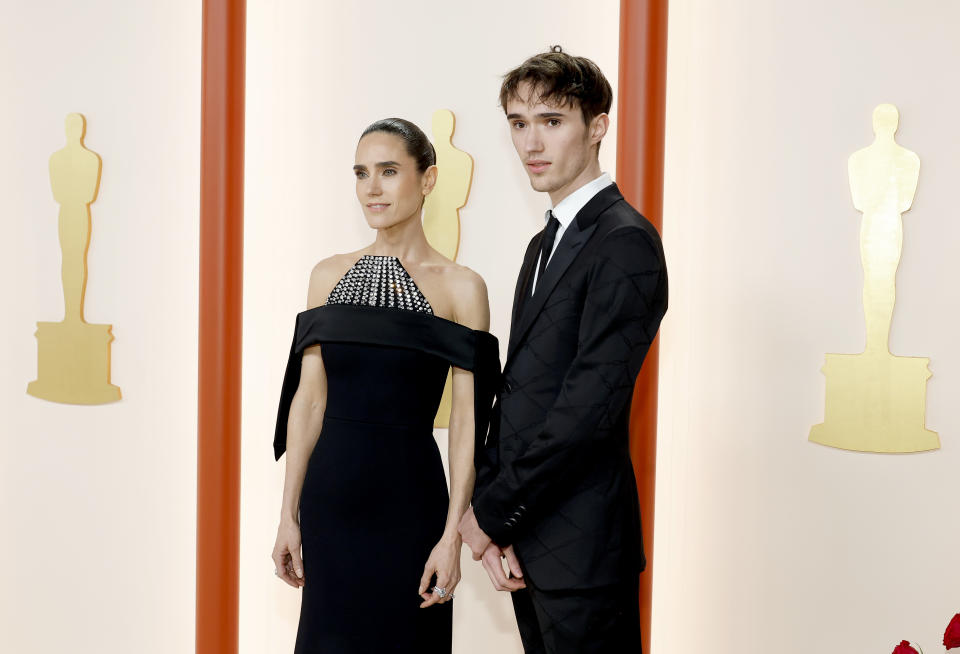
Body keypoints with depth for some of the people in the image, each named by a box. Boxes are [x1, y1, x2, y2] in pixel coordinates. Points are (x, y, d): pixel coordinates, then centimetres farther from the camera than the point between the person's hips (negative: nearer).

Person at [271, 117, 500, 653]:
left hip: (408, 494, -3)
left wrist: (453, 535, -12)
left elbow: (466, 422, -7)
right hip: (330, 493, 3)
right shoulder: (330, 275, 6)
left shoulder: (461, 288, -5)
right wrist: (289, 513, 3)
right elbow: (308, 399, 5)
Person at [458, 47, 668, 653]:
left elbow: (590, 405, -22)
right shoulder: (545, 244, 14)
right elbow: (516, 392, 11)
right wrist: (490, 509, -1)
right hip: (525, 539, 8)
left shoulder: (625, 241, -15)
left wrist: (493, 513, -14)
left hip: (582, 551, -8)